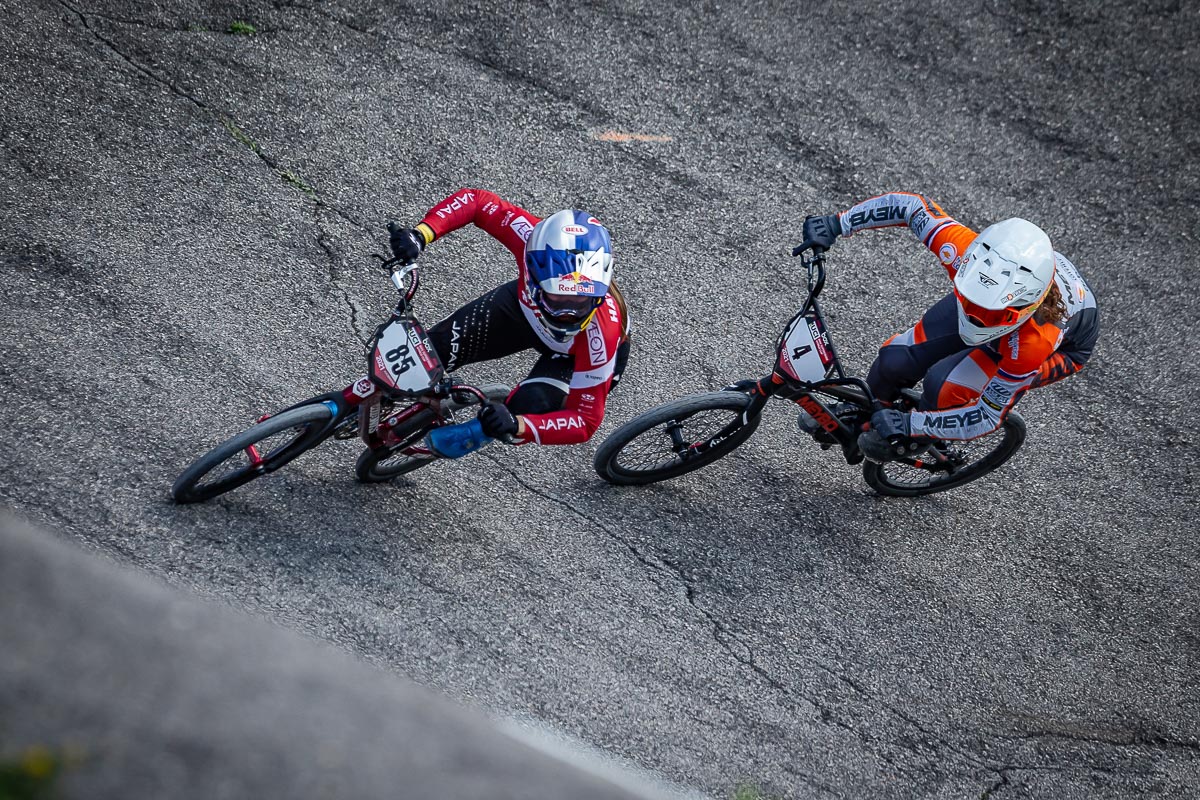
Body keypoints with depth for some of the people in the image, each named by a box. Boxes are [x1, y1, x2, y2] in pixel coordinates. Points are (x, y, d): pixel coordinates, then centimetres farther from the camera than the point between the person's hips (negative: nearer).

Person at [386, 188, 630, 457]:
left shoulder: (602, 336, -45)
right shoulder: (534, 241, -41)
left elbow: (587, 421, -36)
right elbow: (476, 200, -28)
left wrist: (517, 426, -52)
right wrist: (419, 235, -44)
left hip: (576, 356, -3)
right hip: (525, 307, 3)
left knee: (526, 411, -26)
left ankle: (477, 435, 11)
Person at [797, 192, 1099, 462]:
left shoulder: (1035, 342, -45)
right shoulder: (967, 252, -39)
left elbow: (989, 417, -31)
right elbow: (912, 205, -22)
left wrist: (909, 426, -33)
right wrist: (836, 223, -25)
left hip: (1067, 344, -4)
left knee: (944, 387, -25)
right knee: (896, 361, -8)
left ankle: (912, 440, 12)